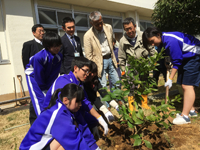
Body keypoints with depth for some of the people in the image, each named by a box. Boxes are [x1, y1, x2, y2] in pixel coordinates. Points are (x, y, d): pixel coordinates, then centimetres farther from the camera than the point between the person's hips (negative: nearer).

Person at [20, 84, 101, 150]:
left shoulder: (70, 109, -6)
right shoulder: (59, 115, -31)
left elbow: (84, 131, -4)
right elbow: (75, 141, -32)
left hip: (48, 142, 8)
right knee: (69, 137, -29)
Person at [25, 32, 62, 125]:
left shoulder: (59, 56, -20)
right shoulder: (39, 57, -36)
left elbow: (55, 73, -10)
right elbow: (38, 75, -24)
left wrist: (48, 87, -8)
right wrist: (44, 88, -11)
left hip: (46, 77, 5)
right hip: (33, 76, -5)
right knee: (39, 99, -10)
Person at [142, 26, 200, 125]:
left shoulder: (171, 41, -30)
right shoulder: (163, 40, -2)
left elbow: (177, 62, -24)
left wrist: (170, 79, -18)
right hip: (185, 57, 9)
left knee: (187, 85, -14)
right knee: (184, 85, 7)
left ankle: (185, 116, -10)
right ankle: (191, 110, 19)